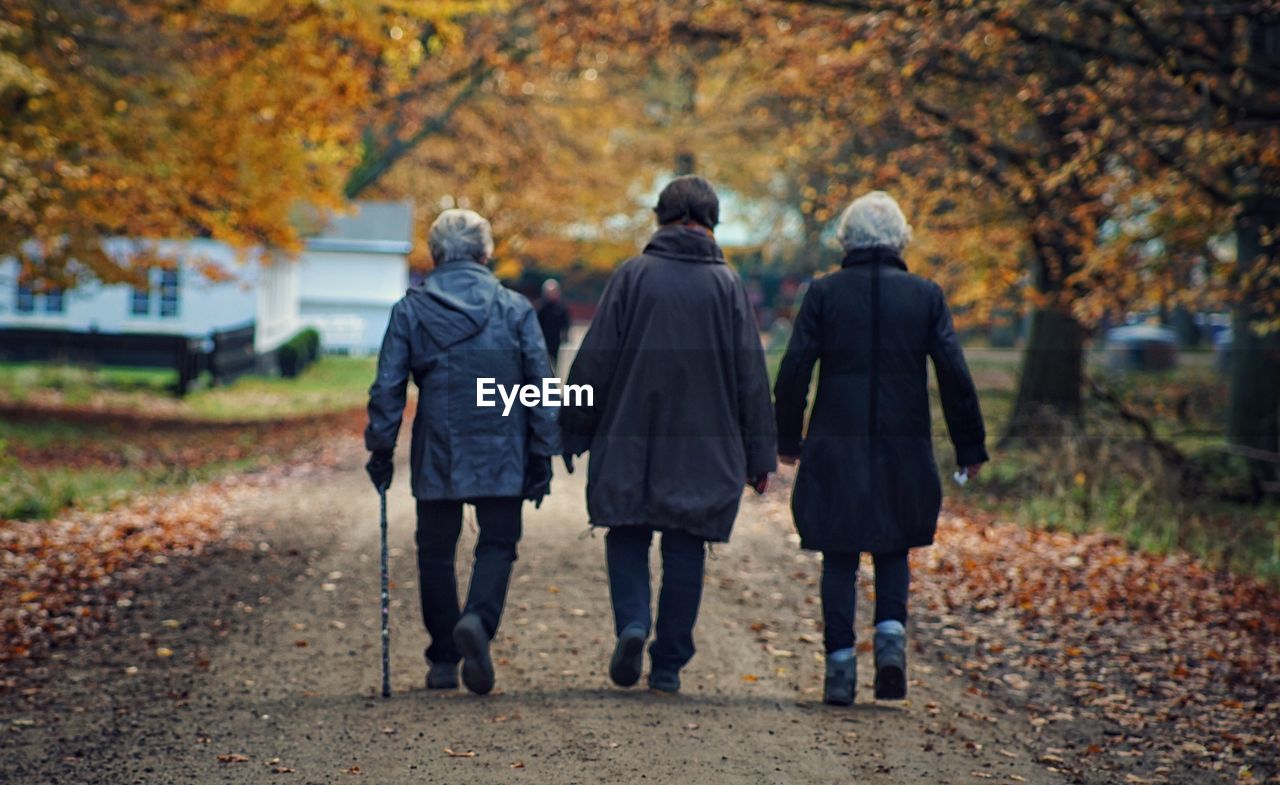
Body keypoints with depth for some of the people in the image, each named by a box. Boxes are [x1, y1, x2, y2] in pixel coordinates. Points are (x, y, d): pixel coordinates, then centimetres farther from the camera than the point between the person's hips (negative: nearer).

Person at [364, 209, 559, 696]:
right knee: (497, 544, 8)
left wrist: (380, 449, 7)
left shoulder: (410, 310, 1)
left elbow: (387, 387, -1)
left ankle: (443, 660, 15)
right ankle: (479, 620, -21)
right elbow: (540, 383, 0)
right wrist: (542, 455, 6)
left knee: (436, 551, 12)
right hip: (501, 454, 0)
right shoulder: (515, 309, 1)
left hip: (436, 455, 1)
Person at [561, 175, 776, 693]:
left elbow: (594, 360, -4)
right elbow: (751, 376, 2)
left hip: (630, 440, -1)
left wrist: (573, 432, 5)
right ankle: (669, 666, 9)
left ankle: (632, 623, -13)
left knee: (627, 537, 11)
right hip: (704, 449, 1)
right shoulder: (726, 284, 1)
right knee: (685, 552, 8)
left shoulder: (632, 275, -3)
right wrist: (759, 455, 8)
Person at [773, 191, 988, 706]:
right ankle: (891, 631, -6)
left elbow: (794, 370, -3)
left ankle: (840, 663, 1)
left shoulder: (824, 292, -1)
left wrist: (788, 439, 8)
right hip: (903, 448, 1)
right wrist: (969, 447, 5)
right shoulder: (926, 295, 1)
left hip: (836, 446, -1)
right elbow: (955, 375, -2)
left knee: (839, 557, 8)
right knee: (893, 549, 17)